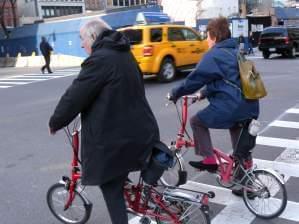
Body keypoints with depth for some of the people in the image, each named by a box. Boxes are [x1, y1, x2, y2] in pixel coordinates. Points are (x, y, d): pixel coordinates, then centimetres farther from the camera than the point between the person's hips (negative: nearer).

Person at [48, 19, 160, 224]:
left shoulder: (99, 59, -17)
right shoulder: (124, 54, 12)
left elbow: (74, 97, -17)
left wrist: (55, 123, -1)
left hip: (114, 138, -8)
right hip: (141, 131, 9)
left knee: (112, 191, 7)